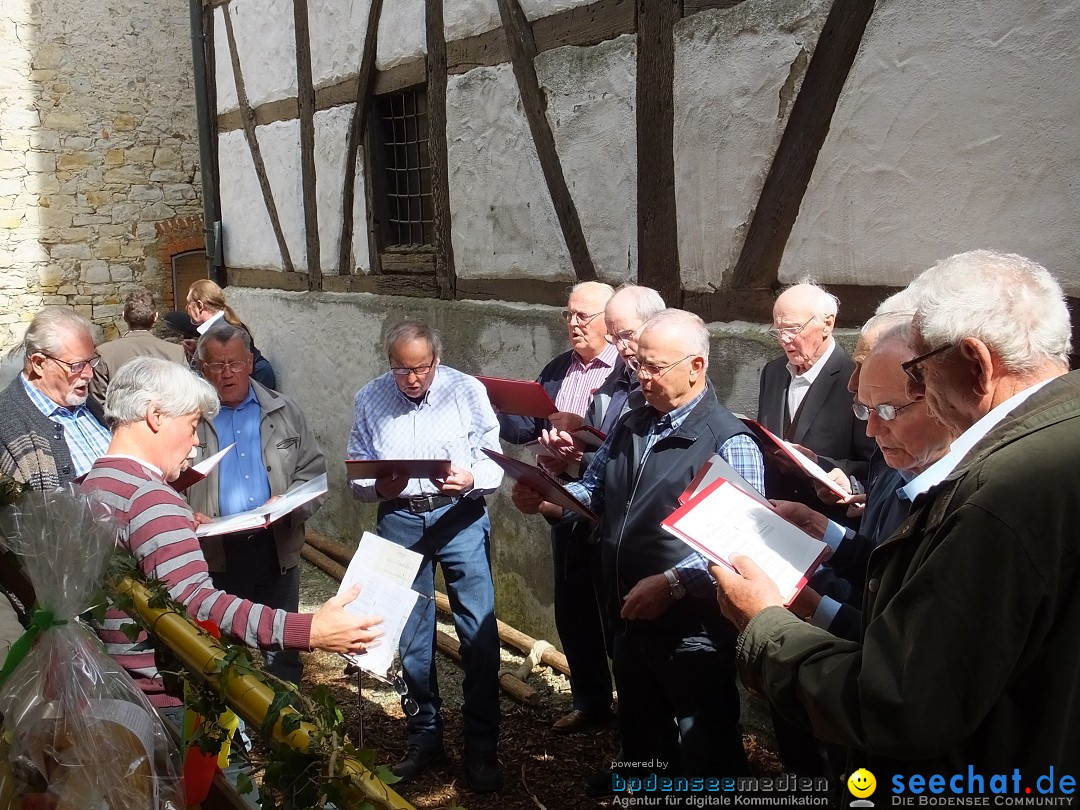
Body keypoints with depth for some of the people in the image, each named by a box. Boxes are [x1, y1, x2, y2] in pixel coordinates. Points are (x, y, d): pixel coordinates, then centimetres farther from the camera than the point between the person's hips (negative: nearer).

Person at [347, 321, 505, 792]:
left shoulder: (467, 391, -5)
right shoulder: (369, 399, 1)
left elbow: (494, 461, -4)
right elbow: (356, 473, 5)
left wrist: (470, 480, -25)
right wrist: (376, 488, -16)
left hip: (460, 517, -2)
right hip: (399, 519, 2)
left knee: (479, 634, -2)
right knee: (411, 637, 11)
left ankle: (482, 749, 13)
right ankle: (424, 739, 29)